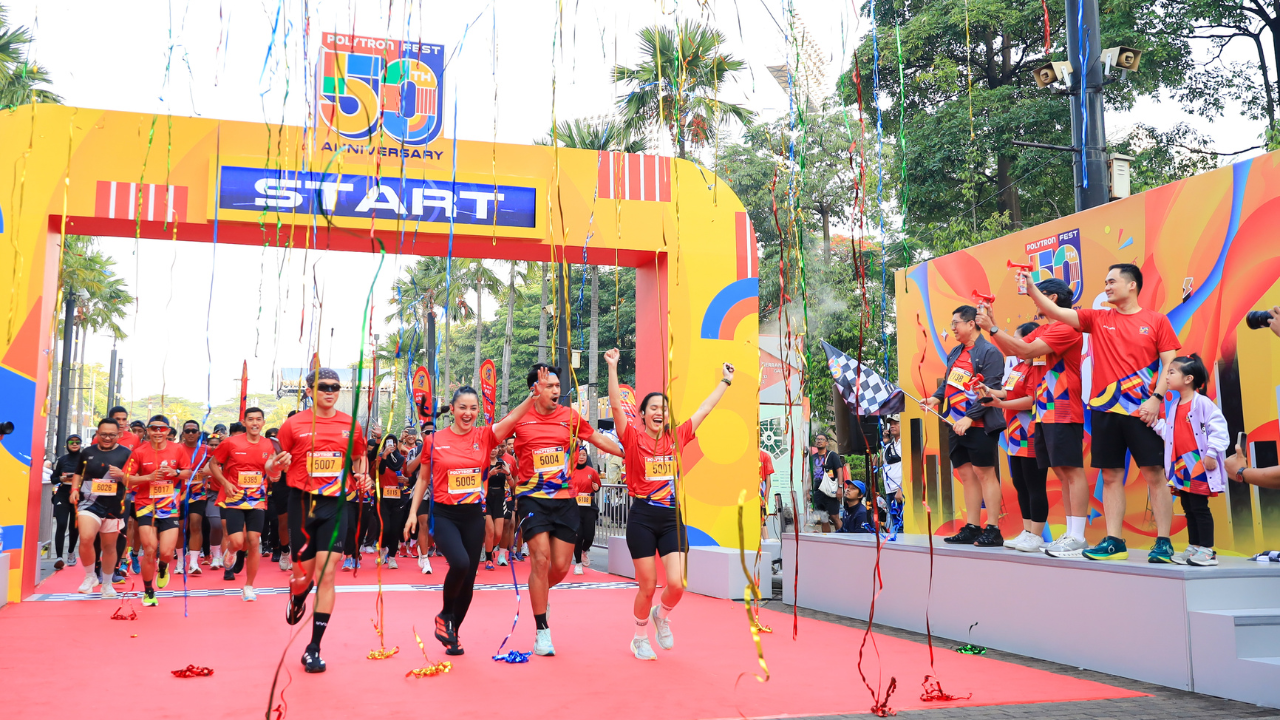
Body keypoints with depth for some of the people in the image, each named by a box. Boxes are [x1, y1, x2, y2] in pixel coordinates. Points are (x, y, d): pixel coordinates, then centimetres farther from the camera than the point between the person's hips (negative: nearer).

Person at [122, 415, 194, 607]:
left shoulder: (177, 449, -1)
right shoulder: (139, 452, -4)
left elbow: (188, 473, 8)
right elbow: (126, 479, -2)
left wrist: (175, 472, -14)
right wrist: (149, 477, -17)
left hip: (169, 507, 1)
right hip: (146, 505, 0)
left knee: (166, 553, -8)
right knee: (149, 550, -7)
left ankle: (162, 568, 31)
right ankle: (148, 593, 15)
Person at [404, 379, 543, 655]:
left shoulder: (485, 436, 0)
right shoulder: (435, 440, -2)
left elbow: (512, 418, -18)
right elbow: (423, 479, 8)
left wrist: (534, 396, -34)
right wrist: (413, 512, 3)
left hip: (473, 515, 3)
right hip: (444, 515, -3)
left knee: (469, 579, 8)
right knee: (460, 563, -26)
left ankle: (452, 633, 30)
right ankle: (444, 616, 2)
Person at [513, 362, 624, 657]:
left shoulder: (570, 417, 3)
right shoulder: (519, 419, -3)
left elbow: (599, 440, 15)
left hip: (565, 499, 3)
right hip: (532, 498, -2)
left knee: (561, 566, 1)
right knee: (541, 559, -13)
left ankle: (539, 594, 37)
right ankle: (542, 631, 0)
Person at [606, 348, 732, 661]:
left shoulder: (676, 438, 7)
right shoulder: (633, 438, -3)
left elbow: (705, 409, 15)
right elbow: (616, 405, -15)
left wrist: (725, 380, 21)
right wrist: (613, 367, -22)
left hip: (672, 518, 3)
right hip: (643, 518, -3)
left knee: (677, 583, -8)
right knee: (648, 586, 2)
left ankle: (662, 616, 26)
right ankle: (640, 638, 28)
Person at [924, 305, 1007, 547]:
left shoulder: (989, 352, -10)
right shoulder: (955, 353, 15)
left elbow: (991, 391, -16)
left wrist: (969, 418, -22)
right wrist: (936, 397, 2)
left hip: (979, 426, -8)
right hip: (956, 425, 8)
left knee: (984, 473, -5)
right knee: (966, 474, 9)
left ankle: (993, 531, 0)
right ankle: (971, 528, 15)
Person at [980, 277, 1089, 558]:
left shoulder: (1067, 328, -12)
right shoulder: (1042, 330, 18)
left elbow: (1025, 350, -19)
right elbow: (1014, 350, 17)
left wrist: (993, 328, -15)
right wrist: (992, 327, 7)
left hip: (1063, 411, -9)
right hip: (1044, 411, 10)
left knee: (1072, 470, -8)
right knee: (1061, 472, 10)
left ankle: (1078, 538, -7)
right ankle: (1070, 534, 14)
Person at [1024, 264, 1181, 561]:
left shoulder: (1156, 321, 4)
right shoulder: (1098, 319, 11)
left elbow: (1170, 364, 0)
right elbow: (1055, 311, 3)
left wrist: (1156, 398, -11)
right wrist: (1031, 291, -10)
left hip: (1142, 412, -3)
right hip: (1105, 410, 3)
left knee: (1154, 474, -2)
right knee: (1111, 476, 5)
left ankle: (1163, 543, 3)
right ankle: (1114, 542, 10)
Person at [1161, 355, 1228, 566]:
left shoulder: (1202, 403, -11)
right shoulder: (1176, 407, 14)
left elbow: (1218, 429, -16)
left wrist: (1211, 454, -19)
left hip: (1199, 466, -8)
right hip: (1181, 467, 8)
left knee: (1199, 507, -6)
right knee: (1188, 509, 11)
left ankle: (1207, 551, 0)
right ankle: (1193, 548, 18)